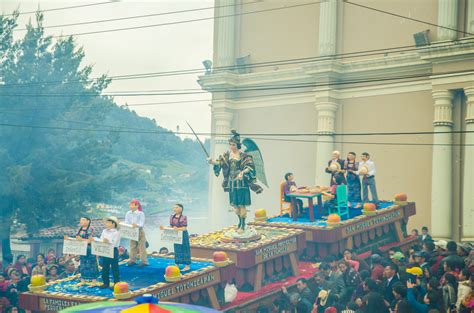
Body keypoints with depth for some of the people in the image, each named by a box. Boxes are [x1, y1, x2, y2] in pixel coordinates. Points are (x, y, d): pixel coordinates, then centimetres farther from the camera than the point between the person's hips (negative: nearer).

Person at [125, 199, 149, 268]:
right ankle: (133, 260, 21)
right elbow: (126, 222, 1)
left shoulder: (141, 214, -11)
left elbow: (142, 224, -18)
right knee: (132, 246, 11)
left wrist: (137, 225, -38)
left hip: (139, 231, -5)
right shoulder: (128, 213, 1)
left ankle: (144, 261, 3)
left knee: (141, 247, -1)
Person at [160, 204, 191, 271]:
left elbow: (185, 228, -17)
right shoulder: (172, 217, 3)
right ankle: (177, 264, 19)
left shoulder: (183, 217, -13)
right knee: (177, 249, 11)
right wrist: (164, 228, -6)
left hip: (183, 235, -5)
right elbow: (171, 227, 9)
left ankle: (187, 265, 7)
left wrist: (178, 229, -33)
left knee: (184, 249, 0)